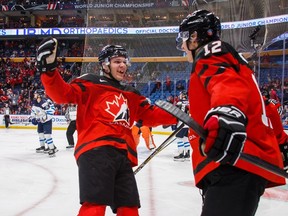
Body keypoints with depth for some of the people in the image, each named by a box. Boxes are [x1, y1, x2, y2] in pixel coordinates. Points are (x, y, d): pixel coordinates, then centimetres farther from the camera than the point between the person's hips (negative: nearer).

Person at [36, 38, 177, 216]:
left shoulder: (131, 95, 28)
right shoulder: (91, 84, 8)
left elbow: (150, 115, 25)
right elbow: (63, 94, -3)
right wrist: (49, 70, -20)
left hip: (124, 155, 7)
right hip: (95, 150, -7)